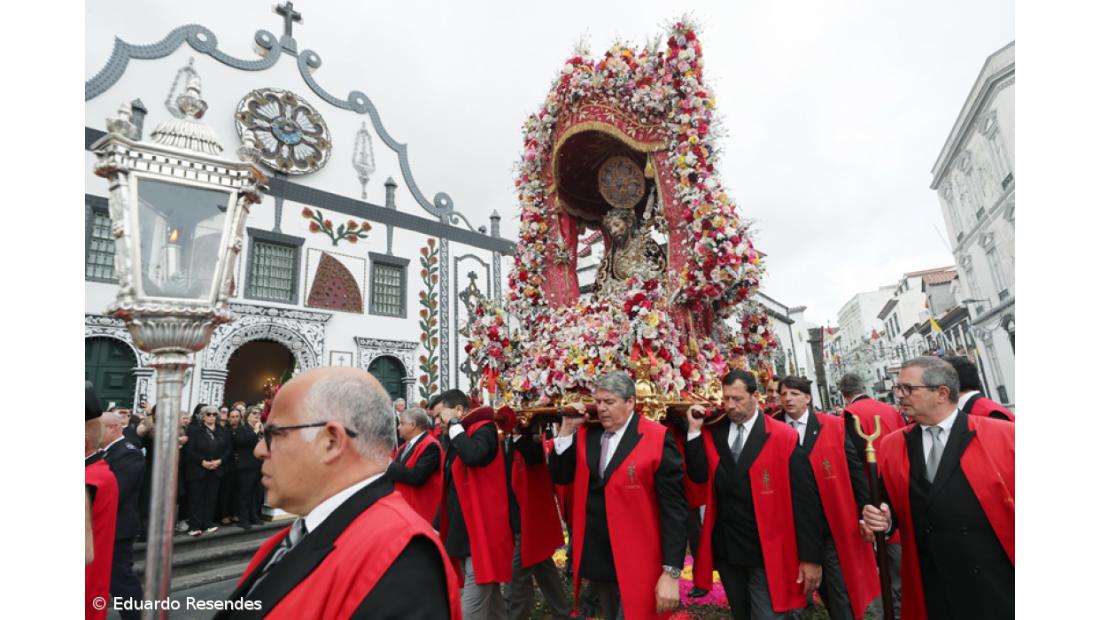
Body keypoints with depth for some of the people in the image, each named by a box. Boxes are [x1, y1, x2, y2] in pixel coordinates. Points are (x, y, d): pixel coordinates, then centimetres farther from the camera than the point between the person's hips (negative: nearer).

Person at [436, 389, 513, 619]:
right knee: (488, 599, 18)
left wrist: (454, 425, -20)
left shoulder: (483, 429, -11)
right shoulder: (452, 439, 13)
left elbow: (473, 455, -34)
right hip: (461, 533, 9)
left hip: (480, 534, -9)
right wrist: (439, 527, 18)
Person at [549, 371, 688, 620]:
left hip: (636, 565, -5)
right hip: (595, 559, 6)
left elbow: (674, 508, -15)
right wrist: (567, 429, -9)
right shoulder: (585, 434, 2)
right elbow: (560, 477, 2)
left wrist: (671, 572, -16)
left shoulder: (657, 438, -14)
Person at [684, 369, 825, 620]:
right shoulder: (713, 433, 1)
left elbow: (805, 500, -10)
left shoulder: (784, 436, -11)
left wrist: (810, 557, -10)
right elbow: (699, 476, -6)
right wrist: (695, 430, -12)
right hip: (725, 549, 5)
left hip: (766, 553, -4)